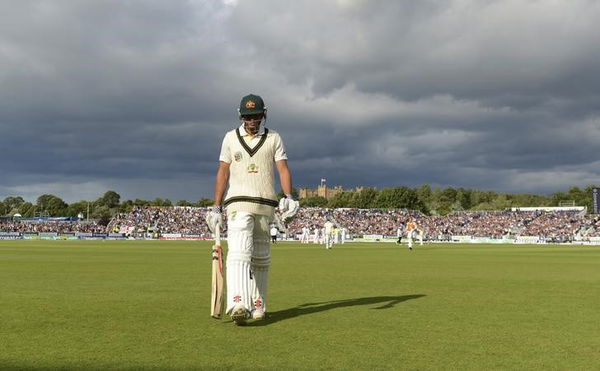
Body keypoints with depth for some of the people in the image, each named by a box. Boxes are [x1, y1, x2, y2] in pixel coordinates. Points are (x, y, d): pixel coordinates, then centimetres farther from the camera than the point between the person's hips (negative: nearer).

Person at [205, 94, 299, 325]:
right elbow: (222, 173, 10)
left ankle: (257, 306, 16)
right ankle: (238, 306, -31)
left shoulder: (274, 138, 10)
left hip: (266, 204, 2)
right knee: (239, 252, -18)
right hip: (238, 202, -1)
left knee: (261, 258, 7)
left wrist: (288, 197, -15)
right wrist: (216, 207, 5)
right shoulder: (231, 138, 10)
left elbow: (283, 169, 1)